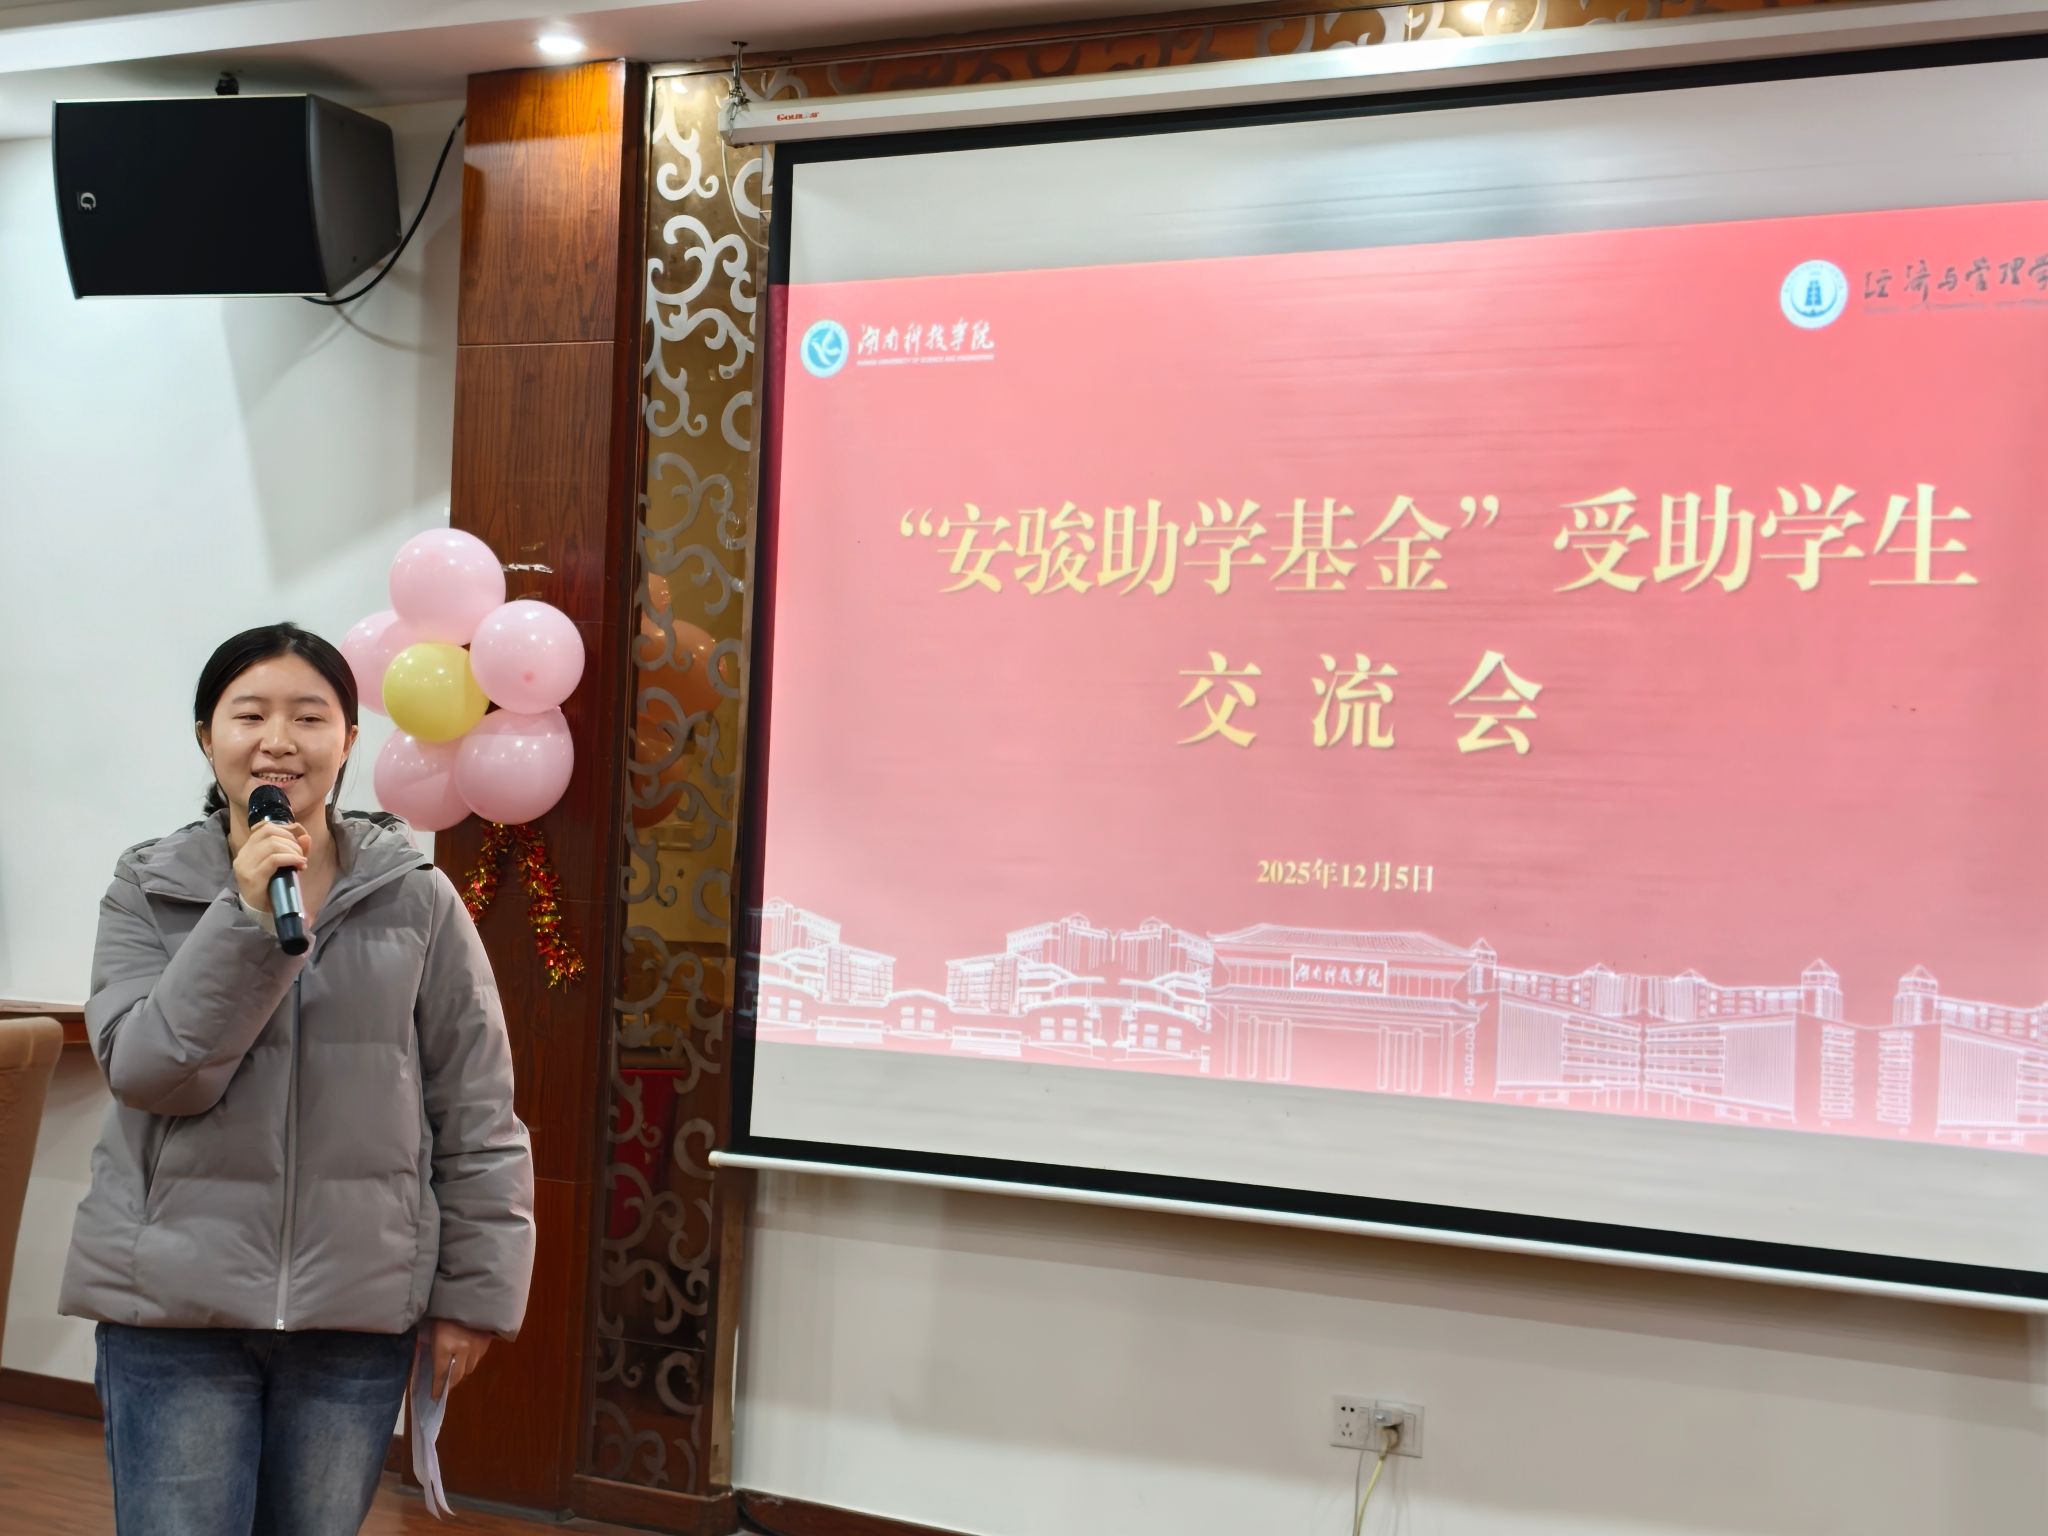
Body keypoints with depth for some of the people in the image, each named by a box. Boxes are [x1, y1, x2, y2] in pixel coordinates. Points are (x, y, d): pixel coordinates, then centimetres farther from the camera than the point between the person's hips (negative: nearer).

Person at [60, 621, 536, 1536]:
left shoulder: (418, 899, -1)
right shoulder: (146, 890, 2)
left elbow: (476, 1116, 1)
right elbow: (148, 1072, -11)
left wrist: (475, 1288, 0)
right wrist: (246, 921, -19)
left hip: (361, 1311, 1)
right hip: (173, 1303, 0)